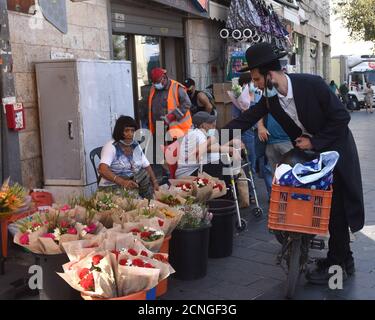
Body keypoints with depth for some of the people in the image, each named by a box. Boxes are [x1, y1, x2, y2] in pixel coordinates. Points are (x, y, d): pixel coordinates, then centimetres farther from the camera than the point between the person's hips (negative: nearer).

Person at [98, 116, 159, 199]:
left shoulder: (136, 146, 10)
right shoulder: (111, 146, -10)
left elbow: (147, 166, 13)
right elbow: (102, 170, -25)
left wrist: (155, 183, -5)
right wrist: (122, 181, -39)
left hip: (133, 185, 6)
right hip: (112, 187, -6)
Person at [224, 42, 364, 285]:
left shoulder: (312, 84, -24)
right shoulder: (270, 99, -8)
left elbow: (342, 117, -19)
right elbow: (245, 120, -4)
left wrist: (314, 142, -19)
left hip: (336, 148, -6)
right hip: (309, 150, 6)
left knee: (336, 208, -3)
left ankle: (336, 265, 11)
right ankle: (344, 260, 24)